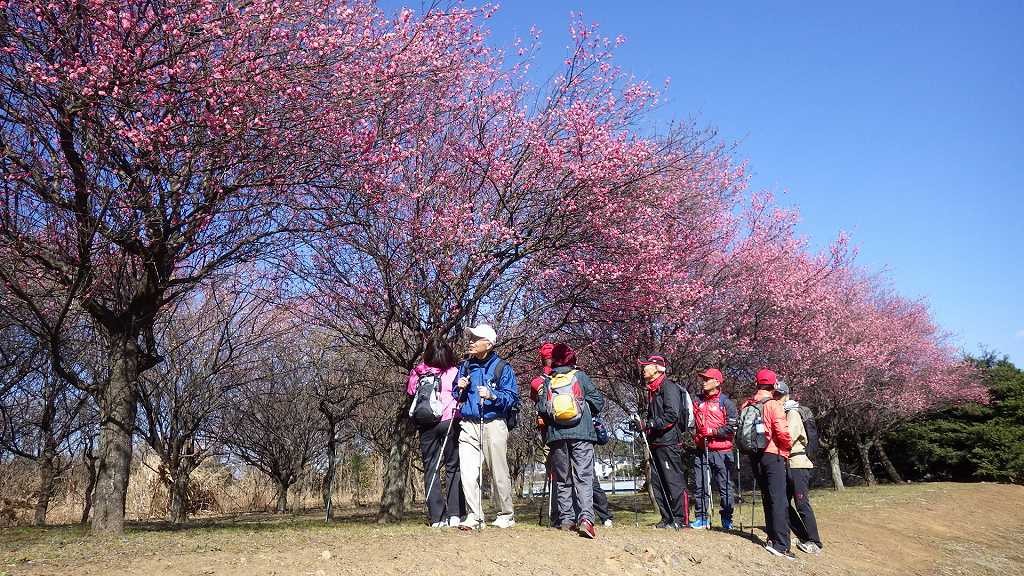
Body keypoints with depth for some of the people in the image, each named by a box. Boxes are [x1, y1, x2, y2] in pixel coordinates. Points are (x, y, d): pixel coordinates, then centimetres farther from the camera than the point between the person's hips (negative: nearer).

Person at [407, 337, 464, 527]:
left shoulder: (416, 374, 4)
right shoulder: (453, 372, -3)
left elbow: (410, 394, 8)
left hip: (425, 425, 2)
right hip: (449, 422, -2)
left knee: (430, 469, 7)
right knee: (453, 468, 7)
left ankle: (436, 517, 4)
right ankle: (455, 515, 2)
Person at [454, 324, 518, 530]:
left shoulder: (502, 368, 0)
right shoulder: (464, 367, 15)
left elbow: (512, 397, -5)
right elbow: (455, 397, 24)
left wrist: (493, 395, -21)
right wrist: (459, 389, 2)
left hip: (493, 425, -4)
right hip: (468, 426, 4)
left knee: (499, 474, 4)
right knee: (468, 473, -7)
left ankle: (507, 515, 19)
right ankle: (474, 516, 2)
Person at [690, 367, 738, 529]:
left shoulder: (726, 402, -2)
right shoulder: (697, 402, 13)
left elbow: (732, 427, -8)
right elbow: (692, 422, 22)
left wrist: (713, 431, -14)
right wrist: (695, 435, 5)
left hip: (721, 452, -4)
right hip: (701, 450, 4)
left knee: (725, 486, 3)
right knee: (700, 486, 4)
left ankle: (727, 519, 14)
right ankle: (701, 518, 13)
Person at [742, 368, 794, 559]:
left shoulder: (746, 405, 6)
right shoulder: (773, 405, -12)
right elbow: (782, 431, -18)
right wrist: (786, 449, -1)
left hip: (754, 456, 6)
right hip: (773, 455, -6)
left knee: (767, 497, 18)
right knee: (779, 499, -6)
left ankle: (773, 536, 24)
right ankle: (780, 544, -10)